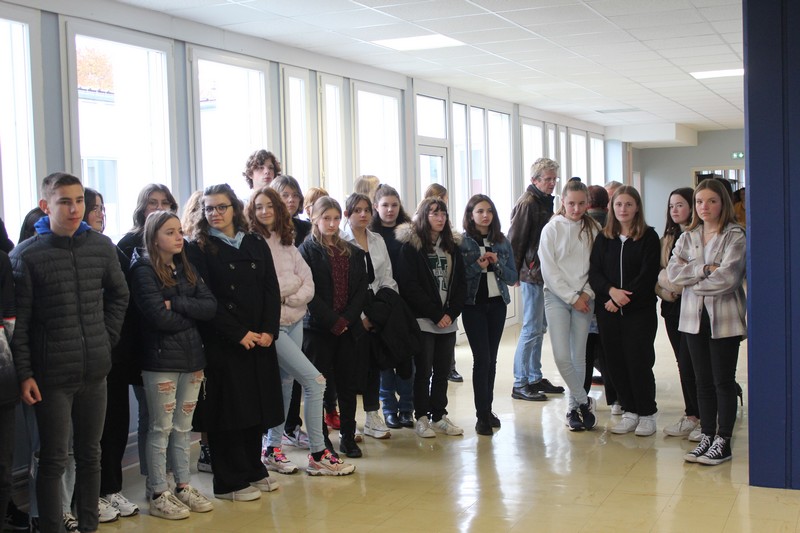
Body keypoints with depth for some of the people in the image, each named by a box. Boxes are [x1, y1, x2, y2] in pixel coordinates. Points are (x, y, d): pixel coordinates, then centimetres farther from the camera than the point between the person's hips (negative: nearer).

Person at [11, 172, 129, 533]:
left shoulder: (102, 247, 3)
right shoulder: (26, 255, -8)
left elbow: (119, 296, 17)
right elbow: (18, 320, -9)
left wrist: (107, 336, 7)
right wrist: (24, 373, -12)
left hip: (95, 371, 4)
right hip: (52, 374, -4)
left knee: (90, 454, 14)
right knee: (54, 460, 2)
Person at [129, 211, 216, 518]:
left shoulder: (186, 269, 12)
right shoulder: (144, 271, -8)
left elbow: (211, 307, -1)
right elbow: (160, 317, -19)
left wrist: (177, 304, -14)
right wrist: (191, 315, -4)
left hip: (191, 356, 6)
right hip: (161, 358, -6)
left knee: (183, 427, 12)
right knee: (162, 428, 2)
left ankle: (183, 487, 22)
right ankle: (158, 495, 10)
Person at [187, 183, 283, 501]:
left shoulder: (256, 244, 11)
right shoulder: (198, 249, -2)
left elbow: (272, 290, 7)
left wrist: (269, 330, -7)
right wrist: (239, 333, -15)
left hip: (260, 340, 5)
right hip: (222, 343, -5)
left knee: (258, 405, 10)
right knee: (228, 408, -1)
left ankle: (254, 471, 24)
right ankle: (230, 482, 9)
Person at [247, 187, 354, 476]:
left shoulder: (287, 244, 12)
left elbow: (308, 286, 6)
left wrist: (290, 296, -12)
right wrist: (292, 282, -7)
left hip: (294, 321, 7)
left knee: (285, 384, 11)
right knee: (314, 380, -11)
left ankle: (272, 449, 24)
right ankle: (318, 455, -3)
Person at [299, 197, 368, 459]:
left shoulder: (352, 252, 13)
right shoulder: (307, 250, -1)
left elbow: (362, 289, 6)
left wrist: (347, 318, -8)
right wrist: (332, 321, -14)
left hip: (348, 327, 4)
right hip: (318, 329, -4)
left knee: (348, 383, 7)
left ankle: (348, 437, 16)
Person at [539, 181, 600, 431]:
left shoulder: (593, 229, 3)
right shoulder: (552, 229, -3)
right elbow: (549, 271, -6)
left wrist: (587, 293, -9)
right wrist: (572, 298, -9)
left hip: (584, 299, 2)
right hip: (557, 296, -2)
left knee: (579, 355, 5)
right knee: (561, 356, -11)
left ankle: (573, 407, 19)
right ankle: (584, 401, 5)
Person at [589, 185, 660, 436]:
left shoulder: (648, 237, 0)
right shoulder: (603, 238, 10)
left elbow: (648, 274, -7)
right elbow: (594, 272, 4)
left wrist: (625, 298, -12)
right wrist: (611, 291, -14)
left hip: (640, 310, -3)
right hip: (608, 311, 3)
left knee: (639, 362, -4)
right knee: (616, 362, 3)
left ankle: (647, 414, 10)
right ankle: (630, 411, 16)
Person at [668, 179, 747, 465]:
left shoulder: (735, 236, -5)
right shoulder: (687, 237, 10)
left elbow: (727, 277, -17)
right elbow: (673, 271, -4)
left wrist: (694, 283, -6)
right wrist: (706, 269, -14)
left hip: (724, 317, -5)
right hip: (694, 316, 5)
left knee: (723, 381, 1)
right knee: (703, 381, 11)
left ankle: (723, 442, 8)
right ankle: (706, 436, 19)